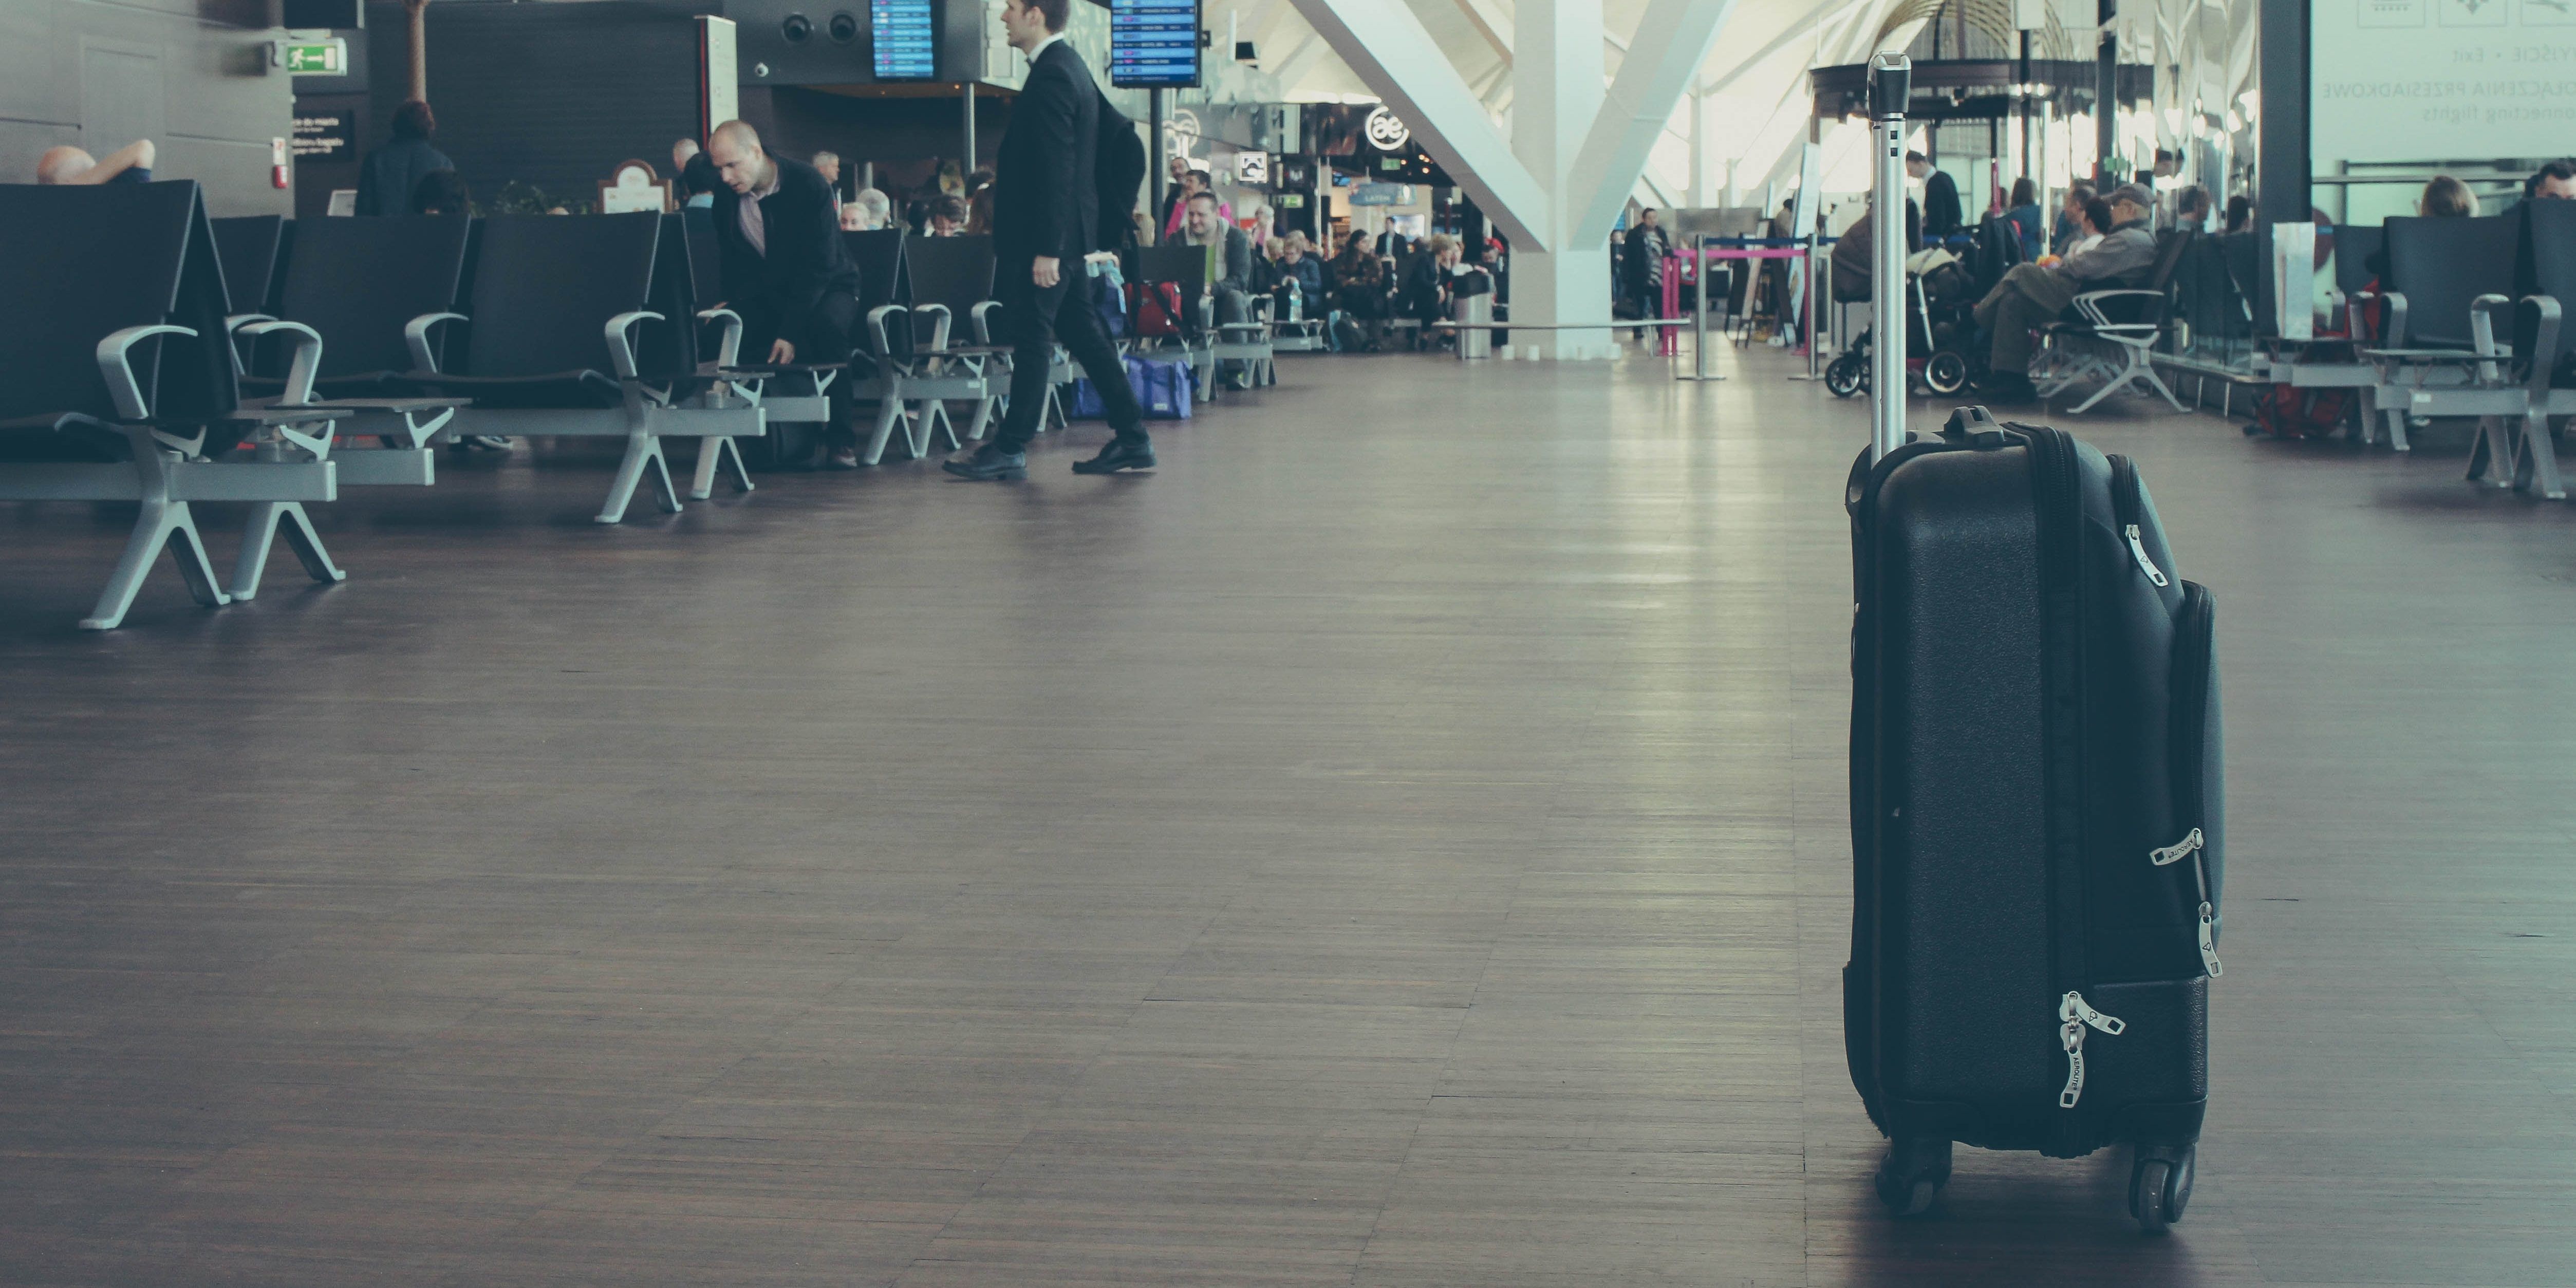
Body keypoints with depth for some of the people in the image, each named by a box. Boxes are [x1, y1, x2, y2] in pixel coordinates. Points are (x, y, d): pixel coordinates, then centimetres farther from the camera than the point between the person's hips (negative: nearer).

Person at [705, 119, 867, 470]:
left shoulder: (807, 183, -21)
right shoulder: (726, 195, -6)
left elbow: (818, 266, -23)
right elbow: (732, 263, 7)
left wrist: (790, 331, -30)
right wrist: (733, 305, -13)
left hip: (827, 286, -4)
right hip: (766, 292, 4)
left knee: (826, 324, -38)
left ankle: (840, 437, -25)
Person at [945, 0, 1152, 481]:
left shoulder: (1051, 76, -17)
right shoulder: (1070, 67, 15)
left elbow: (1055, 169, -22)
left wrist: (1046, 250, -23)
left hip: (1041, 237, -10)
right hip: (1067, 233, 10)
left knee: (1032, 338, -5)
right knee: (1083, 334, 11)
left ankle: (1010, 449, 0)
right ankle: (1132, 440, 12)